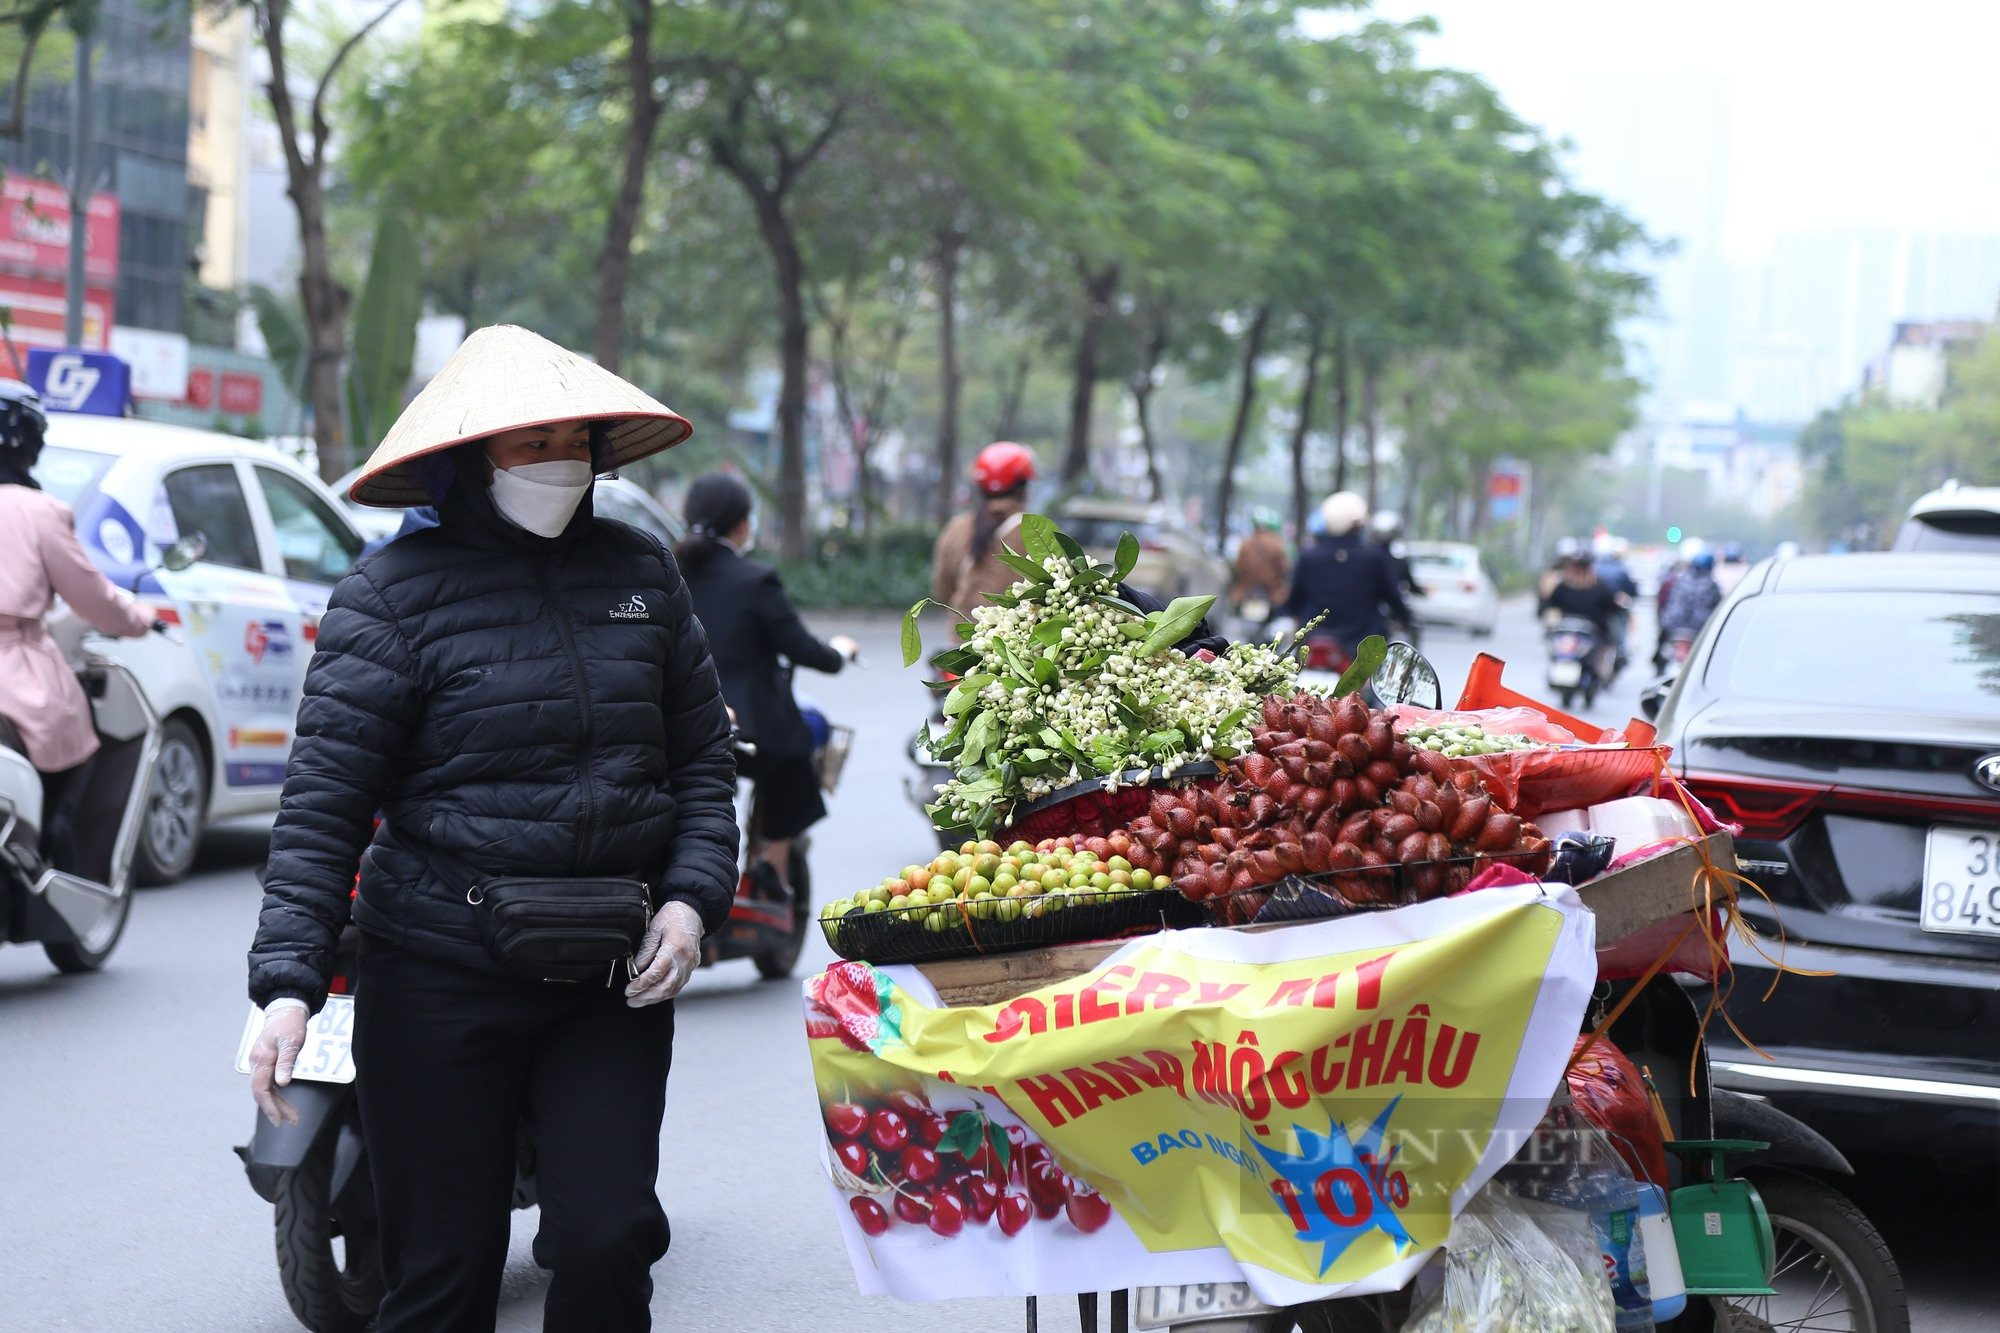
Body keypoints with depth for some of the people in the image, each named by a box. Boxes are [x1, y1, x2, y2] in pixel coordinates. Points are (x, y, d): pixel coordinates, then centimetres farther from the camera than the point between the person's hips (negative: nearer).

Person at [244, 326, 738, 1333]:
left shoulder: (640, 573, 9)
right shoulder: (394, 593, -4)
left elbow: (702, 755, 16)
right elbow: (323, 803, -7)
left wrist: (692, 898, 0)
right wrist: (288, 984, -16)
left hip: (614, 978, 3)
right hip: (441, 975, -3)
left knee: (608, 1240, -5)